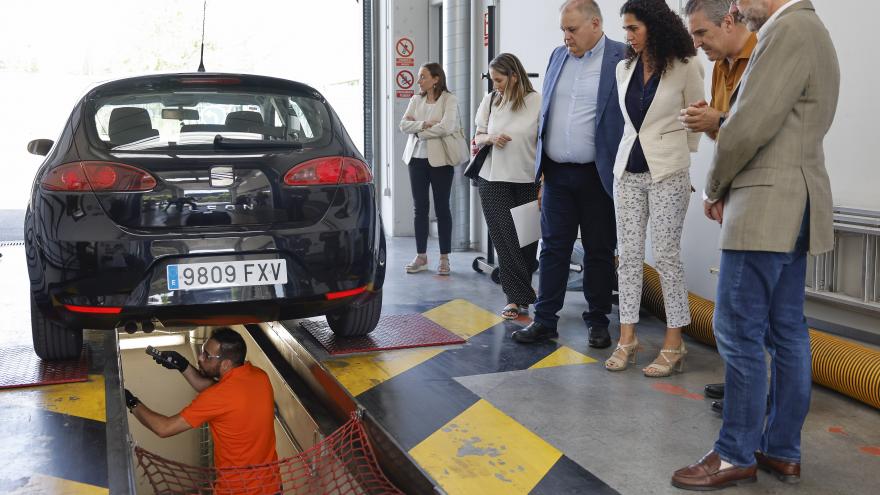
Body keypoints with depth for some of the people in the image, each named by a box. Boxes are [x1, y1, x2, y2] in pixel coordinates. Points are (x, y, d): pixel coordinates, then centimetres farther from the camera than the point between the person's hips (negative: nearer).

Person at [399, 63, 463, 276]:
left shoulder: (449, 99, -4)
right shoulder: (416, 100, 12)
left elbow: (446, 127, -18)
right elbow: (404, 124, 1)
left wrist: (417, 129, -8)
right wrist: (424, 124, -16)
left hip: (440, 160, -5)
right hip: (417, 158, 5)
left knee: (442, 208, 2)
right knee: (420, 208, 7)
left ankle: (444, 258, 9)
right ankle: (421, 256, 14)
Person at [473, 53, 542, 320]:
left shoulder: (536, 102, -5)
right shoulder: (490, 100, 6)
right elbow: (478, 137, 14)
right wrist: (490, 139, -9)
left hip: (527, 181, -2)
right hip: (493, 180, 2)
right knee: (506, 240, -2)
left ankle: (517, 298, 18)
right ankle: (519, 298, 2)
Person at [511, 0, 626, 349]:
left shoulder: (622, 58, -6)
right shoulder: (558, 56, 11)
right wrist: (540, 168, 12)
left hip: (597, 176, -4)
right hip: (557, 173, 5)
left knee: (599, 251, 7)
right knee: (553, 248, 7)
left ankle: (597, 321, 19)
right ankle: (544, 320, 14)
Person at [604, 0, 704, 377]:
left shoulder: (685, 67, -7)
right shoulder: (624, 69, 7)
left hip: (667, 172, -5)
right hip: (627, 169, 5)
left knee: (666, 255, -3)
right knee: (628, 254, 5)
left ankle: (674, 344, 6)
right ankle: (627, 338, 12)